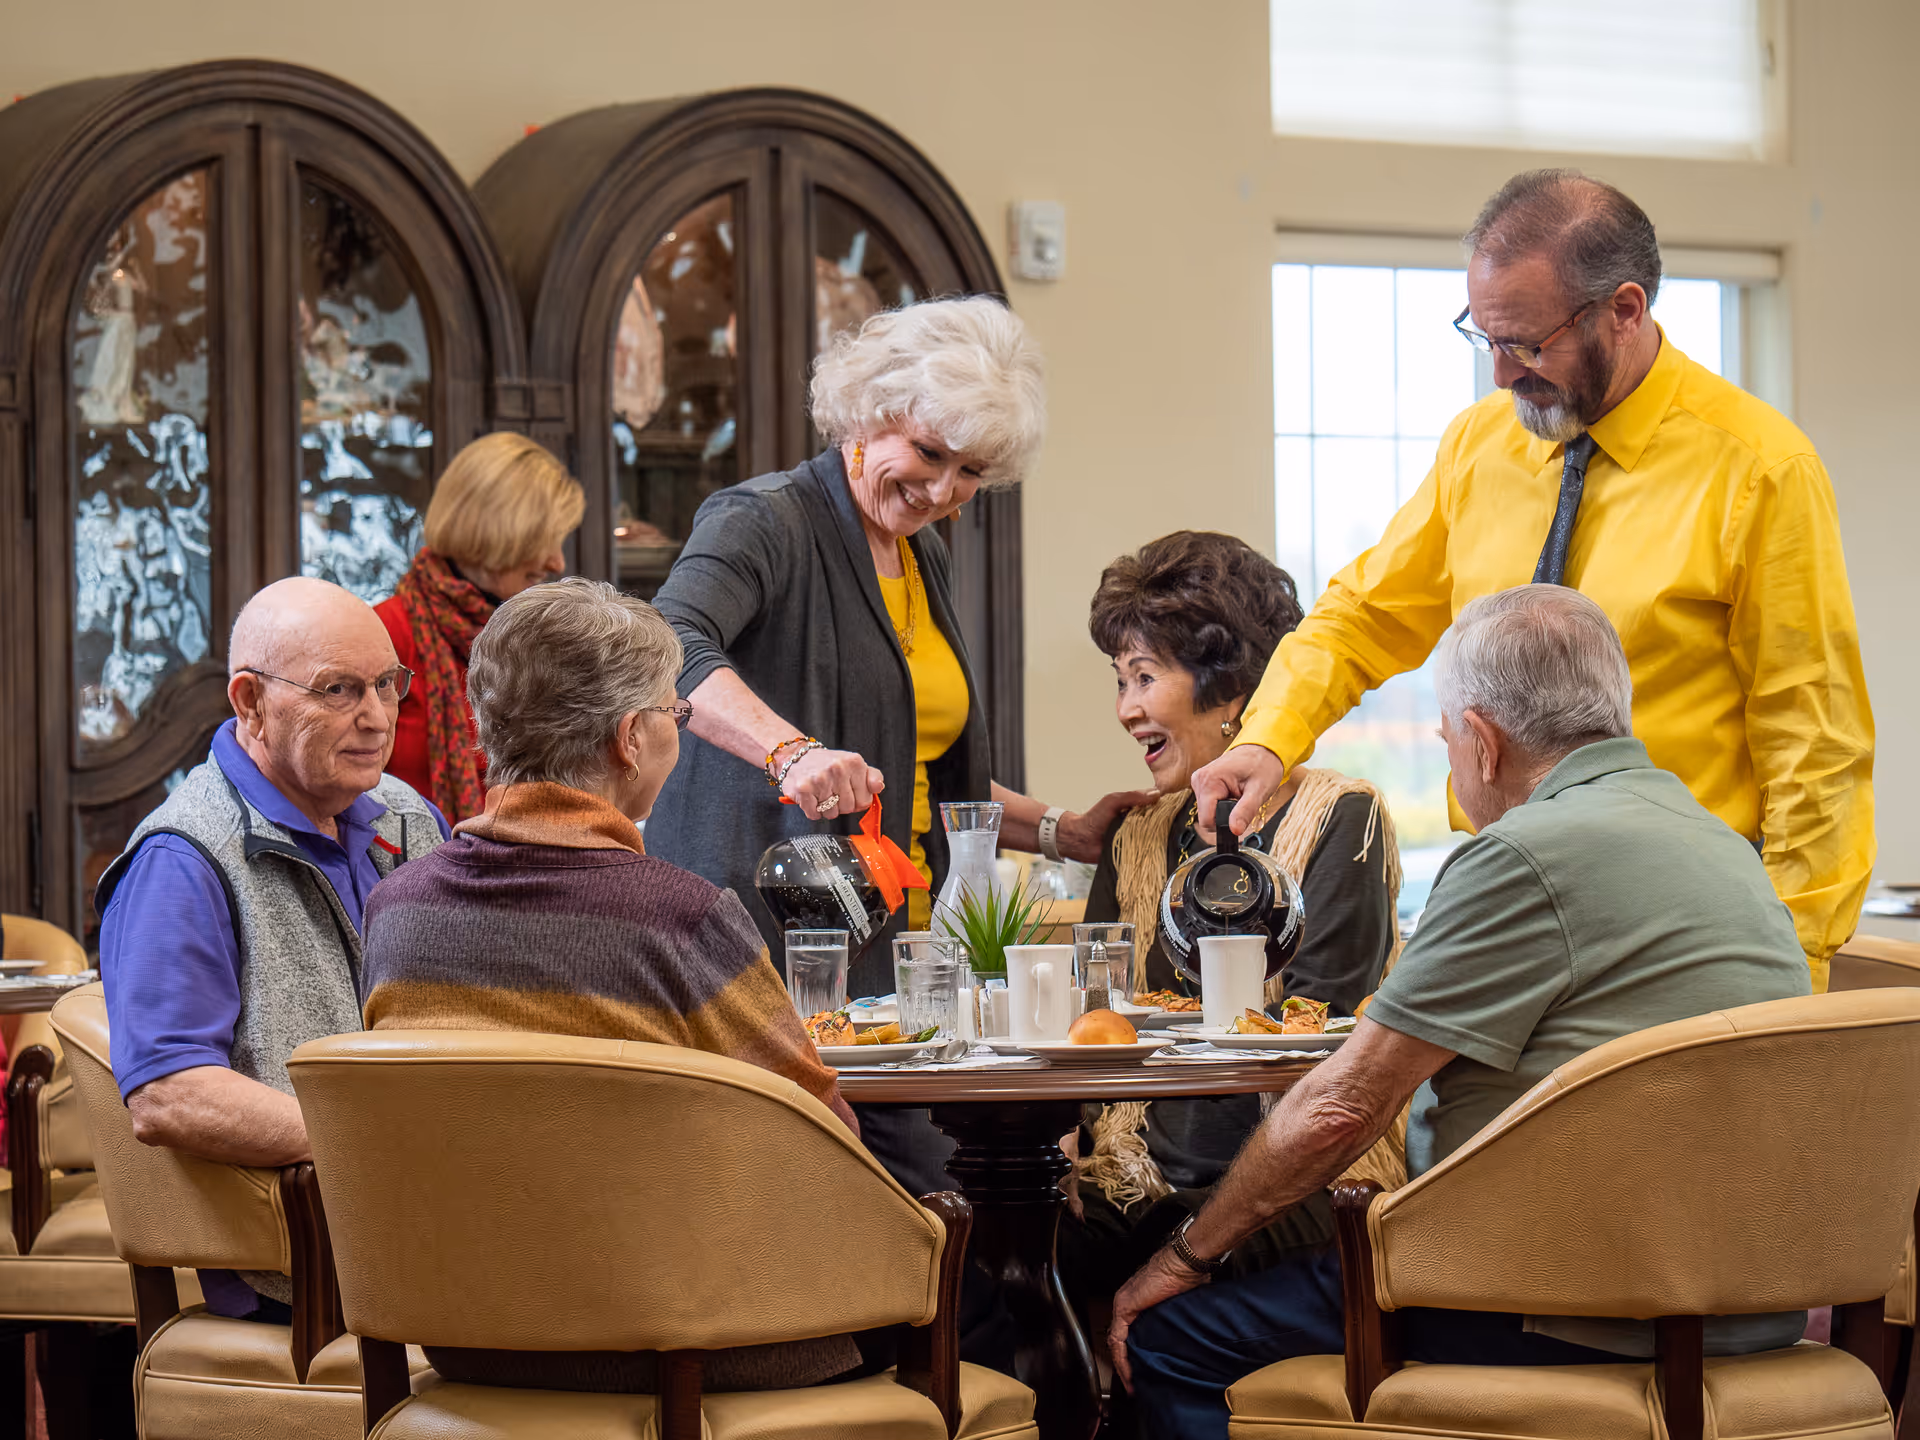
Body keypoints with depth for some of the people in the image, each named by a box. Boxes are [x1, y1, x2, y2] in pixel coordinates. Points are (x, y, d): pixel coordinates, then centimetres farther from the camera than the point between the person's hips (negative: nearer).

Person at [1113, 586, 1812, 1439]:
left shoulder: (1529, 856, -15)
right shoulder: (1713, 837, 13)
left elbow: (1343, 1106, -12)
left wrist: (1186, 1258, 1)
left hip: (1574, 1325, -10)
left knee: (1169, 1336, 0)